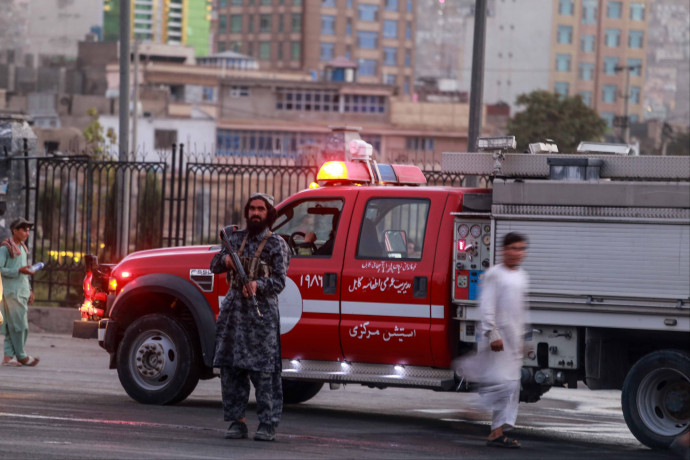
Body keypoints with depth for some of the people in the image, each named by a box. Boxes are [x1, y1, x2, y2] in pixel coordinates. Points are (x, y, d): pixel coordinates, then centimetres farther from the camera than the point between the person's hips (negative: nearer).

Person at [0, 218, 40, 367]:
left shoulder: (22, 248, 18)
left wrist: (29, 290, 20)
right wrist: (19, 271, -21)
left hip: (22, 292, 8)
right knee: (18, 325, -8)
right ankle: (21, 356, -2)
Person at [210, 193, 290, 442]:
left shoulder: (276, 244, 3)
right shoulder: (235, 238, 17)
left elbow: (279, 280, -6)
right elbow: (214, 266, 15)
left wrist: (258, 285, -25)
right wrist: (225, 260, -8)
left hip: (261, 312, -5)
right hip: (233, 308, 5)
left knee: (263, 369, -9)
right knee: (230, 367, 3)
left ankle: (268, 424, -6)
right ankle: (237, 421, 9)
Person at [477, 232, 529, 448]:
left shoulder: (522, 276, 16)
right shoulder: (494, 274, -7)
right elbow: (487, 306, -12)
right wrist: (493, 335, -18)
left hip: (514, 339, 7)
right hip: (497, 336, -7)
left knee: (512, 386, 3)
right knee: (499, 381, -13)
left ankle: (498, 432, 3)